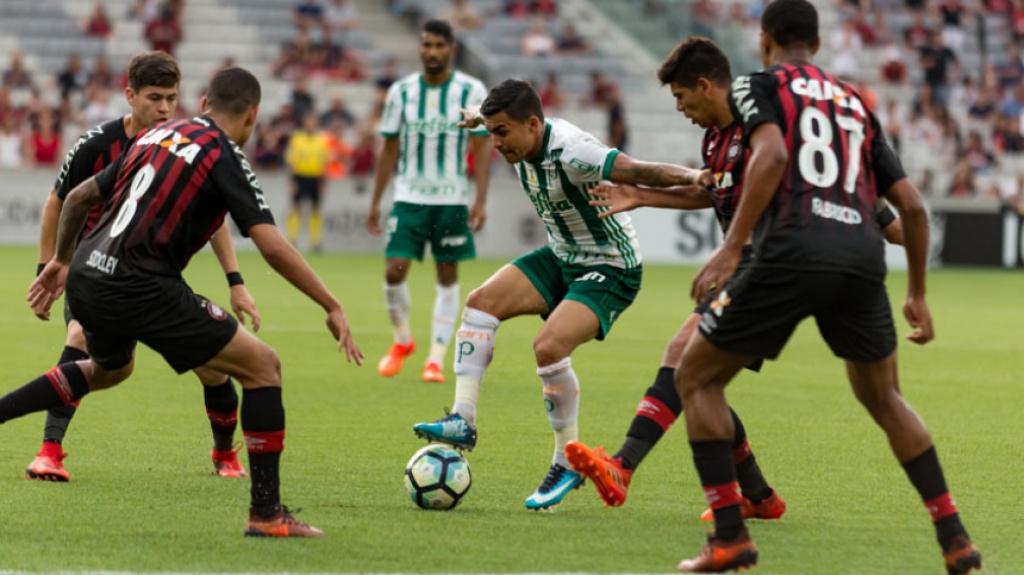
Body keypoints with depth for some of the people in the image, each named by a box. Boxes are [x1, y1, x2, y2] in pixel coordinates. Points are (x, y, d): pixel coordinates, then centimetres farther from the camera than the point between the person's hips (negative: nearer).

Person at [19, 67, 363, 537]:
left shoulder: (154, 136, 18)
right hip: (141, 287, -8)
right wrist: (332, 307, -8)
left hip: (86, 277, 8)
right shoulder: (225, 157, -4)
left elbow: (79, 198, 25)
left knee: (108, 370, 39)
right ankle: (266, 513, -3)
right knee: (262, 366, 0)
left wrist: (61, 260, 40)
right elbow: (272, 247, -13)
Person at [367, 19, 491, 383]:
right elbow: (389, 149, 9)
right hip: (409, 197, 1)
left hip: (453, 199, -1)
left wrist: (480, 201, -11)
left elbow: (481, 150, -2)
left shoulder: (472, 92, -3)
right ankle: (402, 340, 17)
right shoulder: (401, 91, 3)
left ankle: (436, 358, 9)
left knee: (447, 275, 2)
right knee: (394, 271, -8)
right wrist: (375, 202, 8)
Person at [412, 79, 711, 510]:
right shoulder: (522, 140, -4)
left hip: (611, 270, -9)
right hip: (561, 258, 9)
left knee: (549, 346, -27)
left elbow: (639, 172, -41)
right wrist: (480, 117, 37)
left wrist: (693, 178, -56)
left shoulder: (571, 152, -29)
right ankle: (463, 421, -9)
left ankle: (568, 463, -9)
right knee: (481, 301, -10)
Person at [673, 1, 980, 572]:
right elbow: (912, 206, 23)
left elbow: (771, 154, -10)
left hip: (792, 254, -5)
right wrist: (918, 295, 32)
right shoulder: (856, 105, 28)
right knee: (884, 398, 27)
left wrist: (730, 249, -13)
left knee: (696, 379, 11)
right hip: (863, 254, 5)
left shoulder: (758, 85, 12)